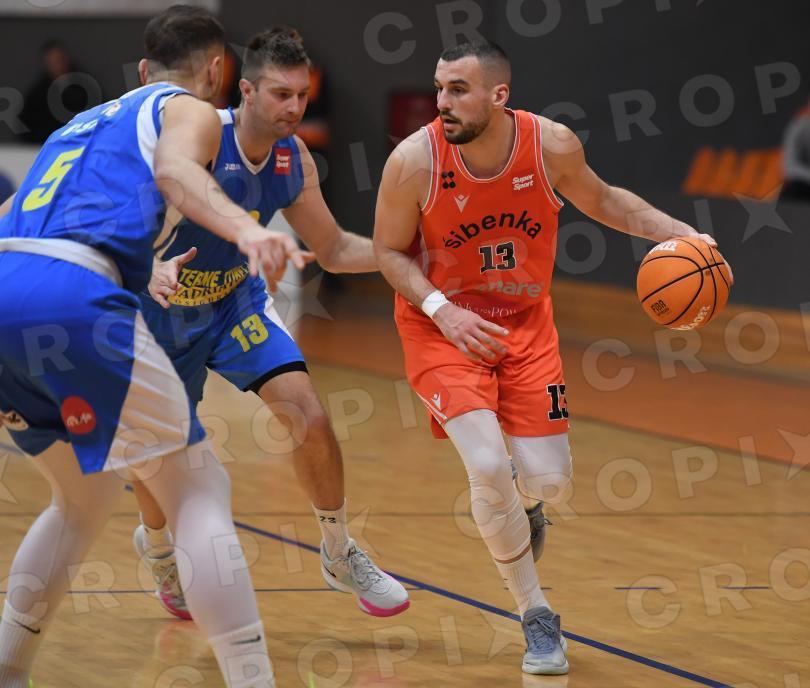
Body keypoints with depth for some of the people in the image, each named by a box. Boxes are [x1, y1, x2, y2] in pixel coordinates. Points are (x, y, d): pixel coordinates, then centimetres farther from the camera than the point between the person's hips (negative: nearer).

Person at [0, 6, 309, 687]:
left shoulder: (79, 124, 35)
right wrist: (246, 229, -27)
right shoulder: (190, 109, 14)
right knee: (199, 489, 0)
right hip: (71, 296, -7)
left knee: (86, 497, 26)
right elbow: (173, 170, -10)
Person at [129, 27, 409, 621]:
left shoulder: (294, 159, -11)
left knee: (307, 417, -15)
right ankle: (157, 548, 40)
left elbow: (334, 250, 1)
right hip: (161, 305, -3)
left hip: (235, 299, 3)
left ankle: (341, 554, 6)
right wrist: (154, 269, -54)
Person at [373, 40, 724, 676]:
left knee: (548, 479, -3)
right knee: (488, 467, -19)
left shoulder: (553, 146, -16)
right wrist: (442, 309, -23)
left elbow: (600, 200, 5)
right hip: (443, 327, -2)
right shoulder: (414, 161, -22)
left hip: (525, 322, 2)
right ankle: (538, 619, 1)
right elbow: (389, 250, -8)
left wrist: (680, 234, -6)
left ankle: (522, 504, 40)